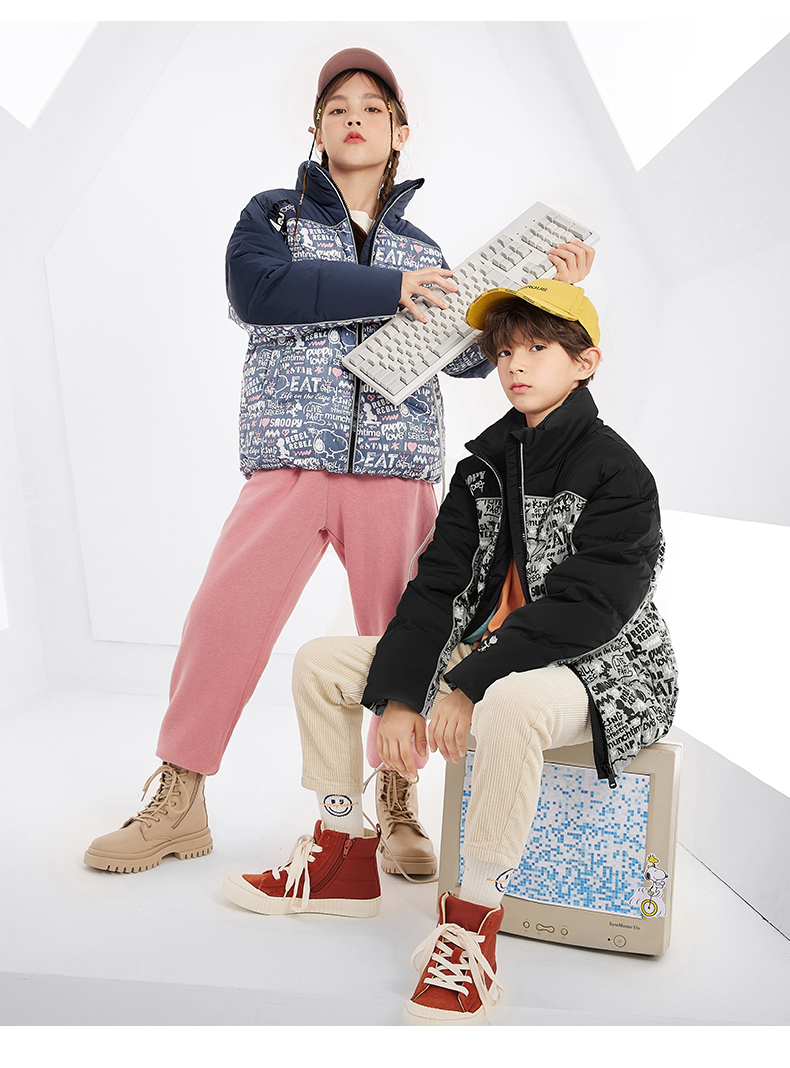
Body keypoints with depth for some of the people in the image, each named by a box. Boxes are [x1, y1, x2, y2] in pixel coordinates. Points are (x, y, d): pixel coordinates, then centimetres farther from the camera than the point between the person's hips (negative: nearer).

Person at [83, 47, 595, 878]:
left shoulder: (422, 250, 22)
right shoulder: (272, 215, 14)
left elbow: (469, 351, 17)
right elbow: (255, 290, -8)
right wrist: (387, 289, -10)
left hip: (397, 467, 3)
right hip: (291, 459, -2)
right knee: (224, 618, -9)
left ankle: (397, 805, 18)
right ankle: (177, 806, 8)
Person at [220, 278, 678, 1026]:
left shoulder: (616, 473, -11)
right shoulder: (485, 463, 8)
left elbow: (585, 608, -21)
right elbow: (438, 582, 2)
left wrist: (472, 687, -24)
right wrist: (398, 694, -10)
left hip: (594, 668, -7)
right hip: (484, 653, 7)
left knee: (511, 701, -43)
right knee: (320, 661, 2)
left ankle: (472, 928, -21)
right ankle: (345, 861, 11)